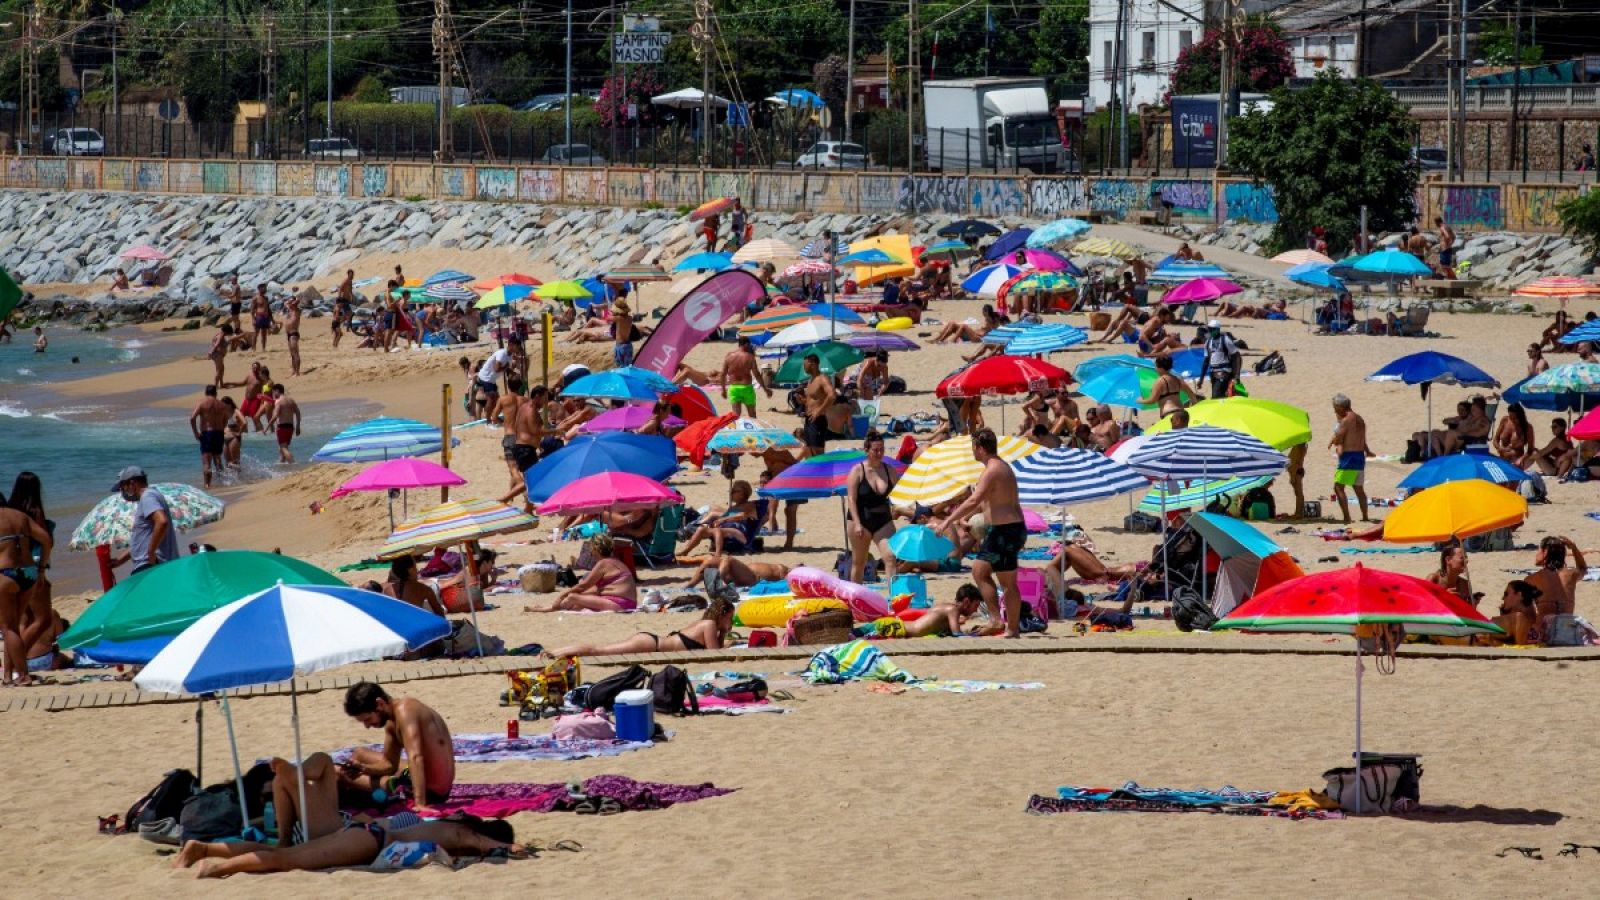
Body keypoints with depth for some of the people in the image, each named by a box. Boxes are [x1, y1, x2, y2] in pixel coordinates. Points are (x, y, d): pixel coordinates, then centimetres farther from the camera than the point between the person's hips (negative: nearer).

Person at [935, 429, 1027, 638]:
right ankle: (996, 618, 15)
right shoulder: (1001, 467, 16)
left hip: (1006, 531, -10)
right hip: (1002, 529, 10)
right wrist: (960, 518, 31)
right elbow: (984, 502, 28)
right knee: (979, 570, 16)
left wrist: (948, 521, -23)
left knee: (1008, 582, -6)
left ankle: (1013, 630, -5)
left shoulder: (992, 471, -16)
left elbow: (974, 501, -26)